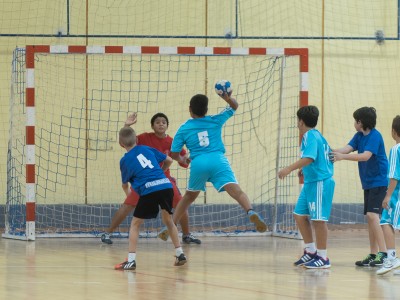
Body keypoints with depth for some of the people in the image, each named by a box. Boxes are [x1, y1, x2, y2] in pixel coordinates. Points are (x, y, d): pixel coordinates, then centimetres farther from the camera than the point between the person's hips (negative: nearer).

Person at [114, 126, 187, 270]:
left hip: (148, 191, -4)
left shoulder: (125, 160, 10)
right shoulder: (147, 149, 20)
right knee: (168, 220, 25)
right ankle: (180, 254, 24)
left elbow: (125, 184, 18)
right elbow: (169, 160, 27)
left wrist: (127, 194, 41)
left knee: (135, 224, 9)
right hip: (166, 186, 4)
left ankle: (131, 260, -1)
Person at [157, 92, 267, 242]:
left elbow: (174, 153, 13)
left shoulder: (184, 129, 15)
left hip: (198, 163, 1)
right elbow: (234, 106, 30)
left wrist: (181, 159, 36)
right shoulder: (215, 121, 18)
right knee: (236, 191, -18)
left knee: (189, 196, 24)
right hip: (218, 160, -1)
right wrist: (227, 97, 9)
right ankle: (251, 213, -45)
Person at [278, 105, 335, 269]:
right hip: (310, 182, 10)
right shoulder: (316, 135, 16)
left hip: (320, 182, -10)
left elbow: (309, 158, -27)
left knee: (318, 219, -5)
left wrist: (289, 169, -31)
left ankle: (323, 258, 1)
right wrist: (305, 170, 30)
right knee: (300, 215, 12)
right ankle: (310, 251, 20)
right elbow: (323, 157, 25)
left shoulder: (310, 136, -13)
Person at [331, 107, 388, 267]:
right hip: (368, 183, 9)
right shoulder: (359, 136, 11)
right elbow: (347, 148, 0)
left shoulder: (375, 136, -15)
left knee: (372, 215, -18)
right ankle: (373, 255, 13)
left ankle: (383, 253, -19)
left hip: (379, 181, -9)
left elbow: (366, 156, -26)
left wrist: (343, 157, -34)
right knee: (369, 218, 9)